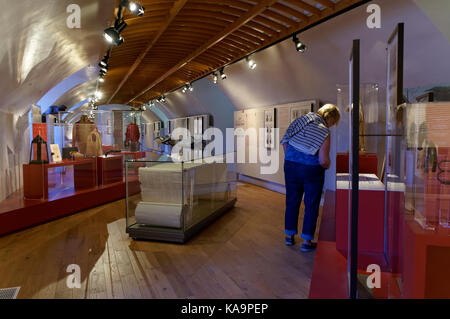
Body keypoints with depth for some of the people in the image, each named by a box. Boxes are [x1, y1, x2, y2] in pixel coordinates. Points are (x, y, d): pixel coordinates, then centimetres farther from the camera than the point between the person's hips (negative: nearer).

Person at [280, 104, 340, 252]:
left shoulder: (299, 121, 3)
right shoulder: (324, 132, -13)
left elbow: (284, 141, 7)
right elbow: (323, 161, -17)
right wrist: (326, 166, 6)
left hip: (291, 166, 5)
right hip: (312, 170, -5)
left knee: (292, 201, 17)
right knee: (311, 205, 9)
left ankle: (289, 236, 28)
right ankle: (307, 241, 15)